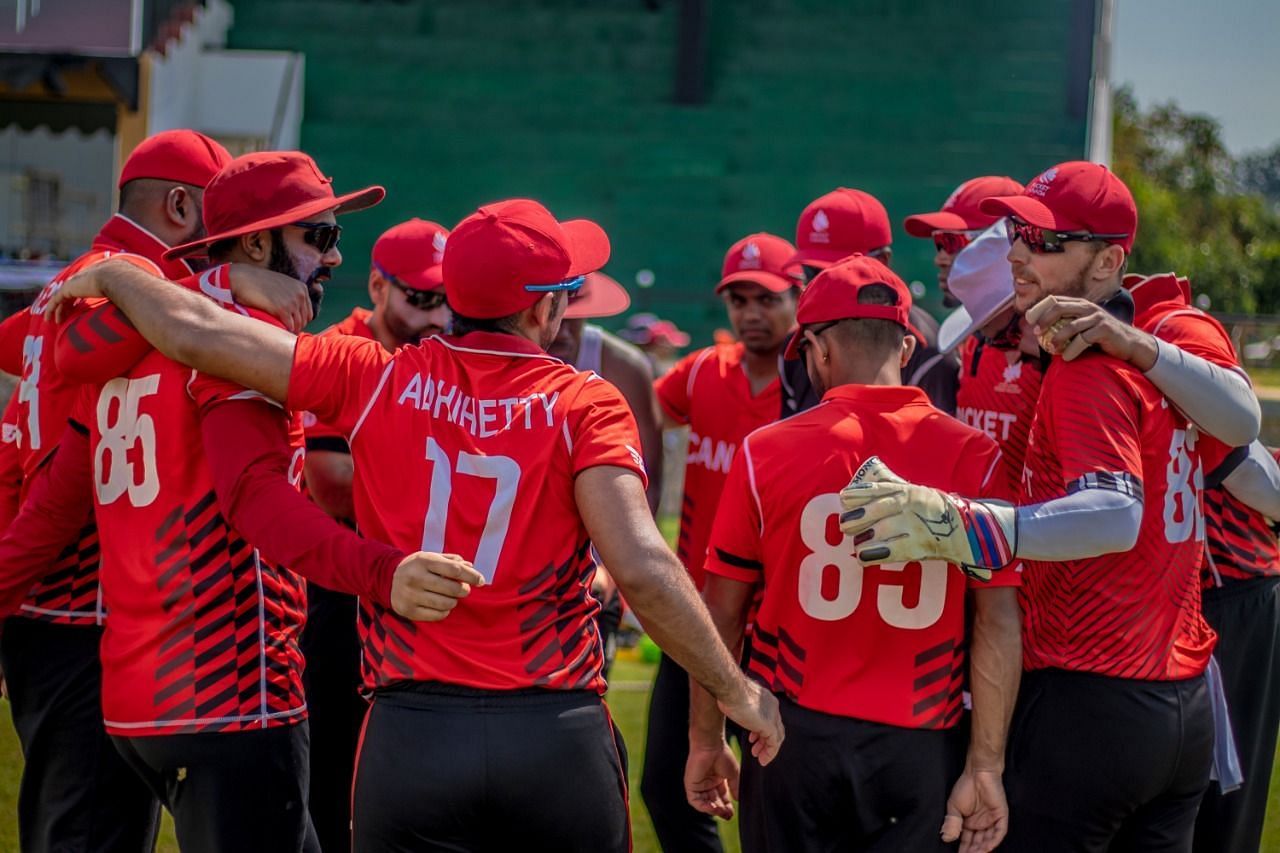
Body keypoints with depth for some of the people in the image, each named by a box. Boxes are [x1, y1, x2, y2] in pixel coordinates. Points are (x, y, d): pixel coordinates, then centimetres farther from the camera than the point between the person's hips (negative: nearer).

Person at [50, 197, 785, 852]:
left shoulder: (378, 381, 2)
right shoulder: (584, 404, -5)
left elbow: (195, 332, 2)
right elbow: (641, 567, -16)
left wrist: (111, 276, 21)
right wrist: (737, 691, -7)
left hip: (410, 734, 1)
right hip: (558, 739, -1)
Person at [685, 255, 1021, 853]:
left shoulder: (767, 450, -3)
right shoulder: (972, 457, -3)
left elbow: (722, 613, 2)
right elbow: (998, 624, -6)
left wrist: (706, 742, 12)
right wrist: (985, 765, -3)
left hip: (793, 737, 1)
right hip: (921, 750, 0)